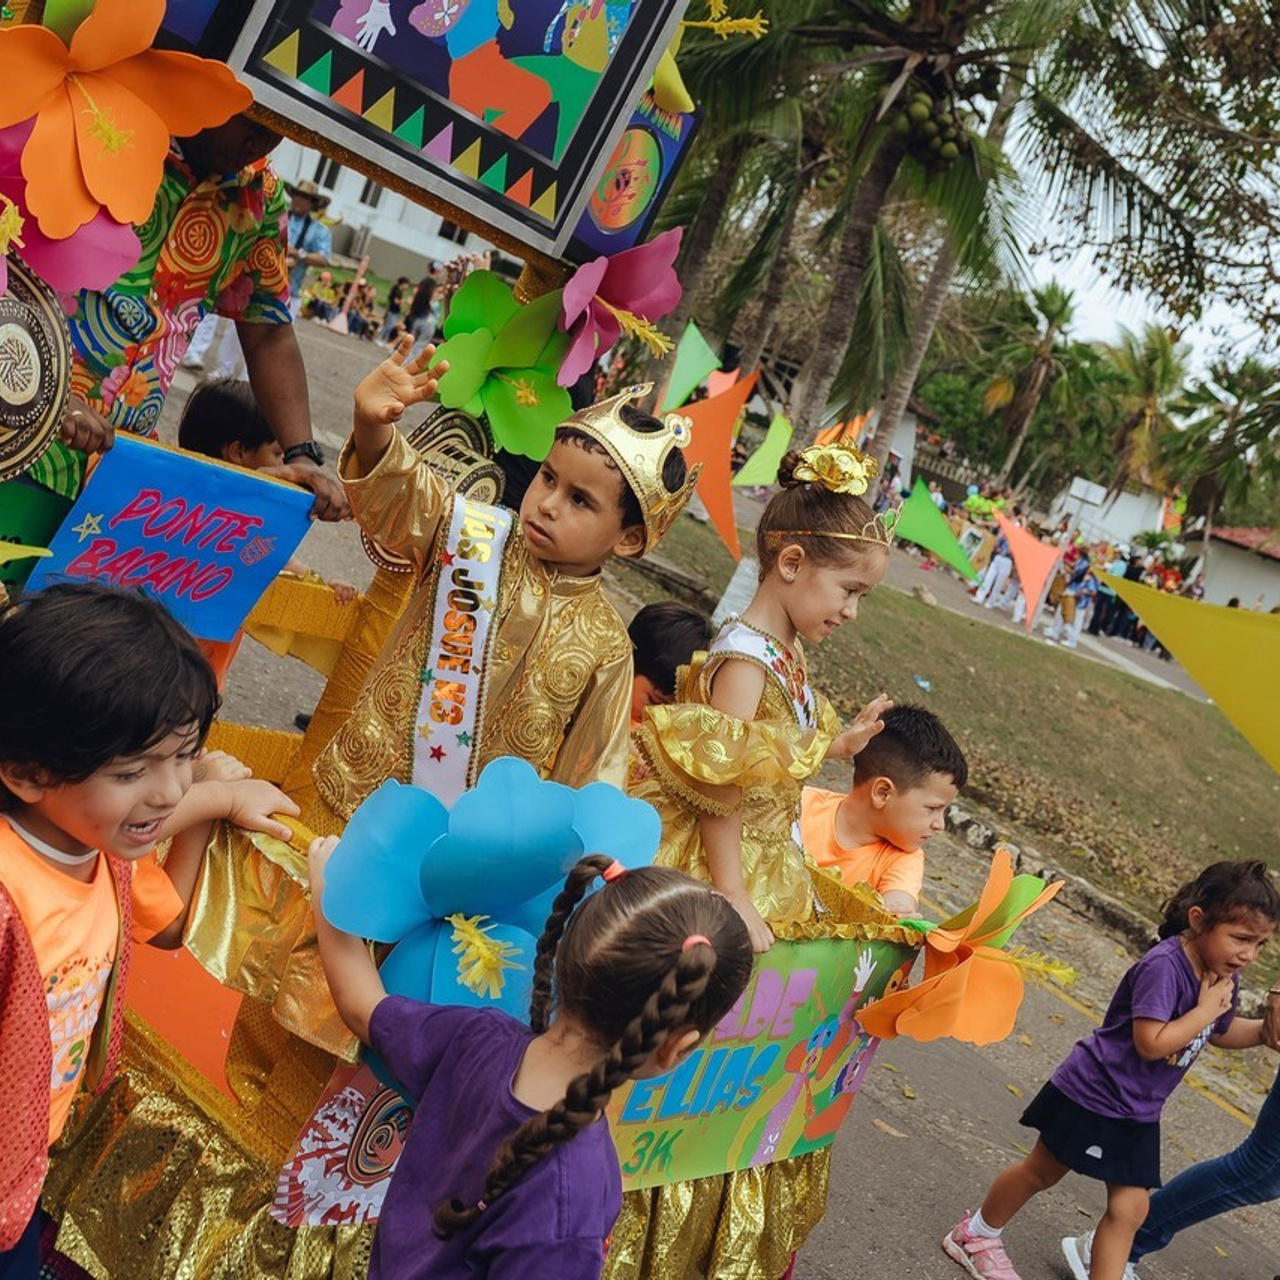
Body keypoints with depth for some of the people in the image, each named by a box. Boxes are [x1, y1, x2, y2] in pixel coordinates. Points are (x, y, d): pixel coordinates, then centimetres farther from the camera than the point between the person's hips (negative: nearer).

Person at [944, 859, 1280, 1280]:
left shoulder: (1223, 976, -2)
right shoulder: (1164, 965, -30)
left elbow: (1220, 1032, 16)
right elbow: (1151, 1042, -34)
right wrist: (1205, 1009, -25)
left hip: (1138, 1112, 7)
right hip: (1093, 1092, -7)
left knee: (1130, 1208, 3)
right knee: (1042, 1171, 13)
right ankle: (976, 1233, 36)